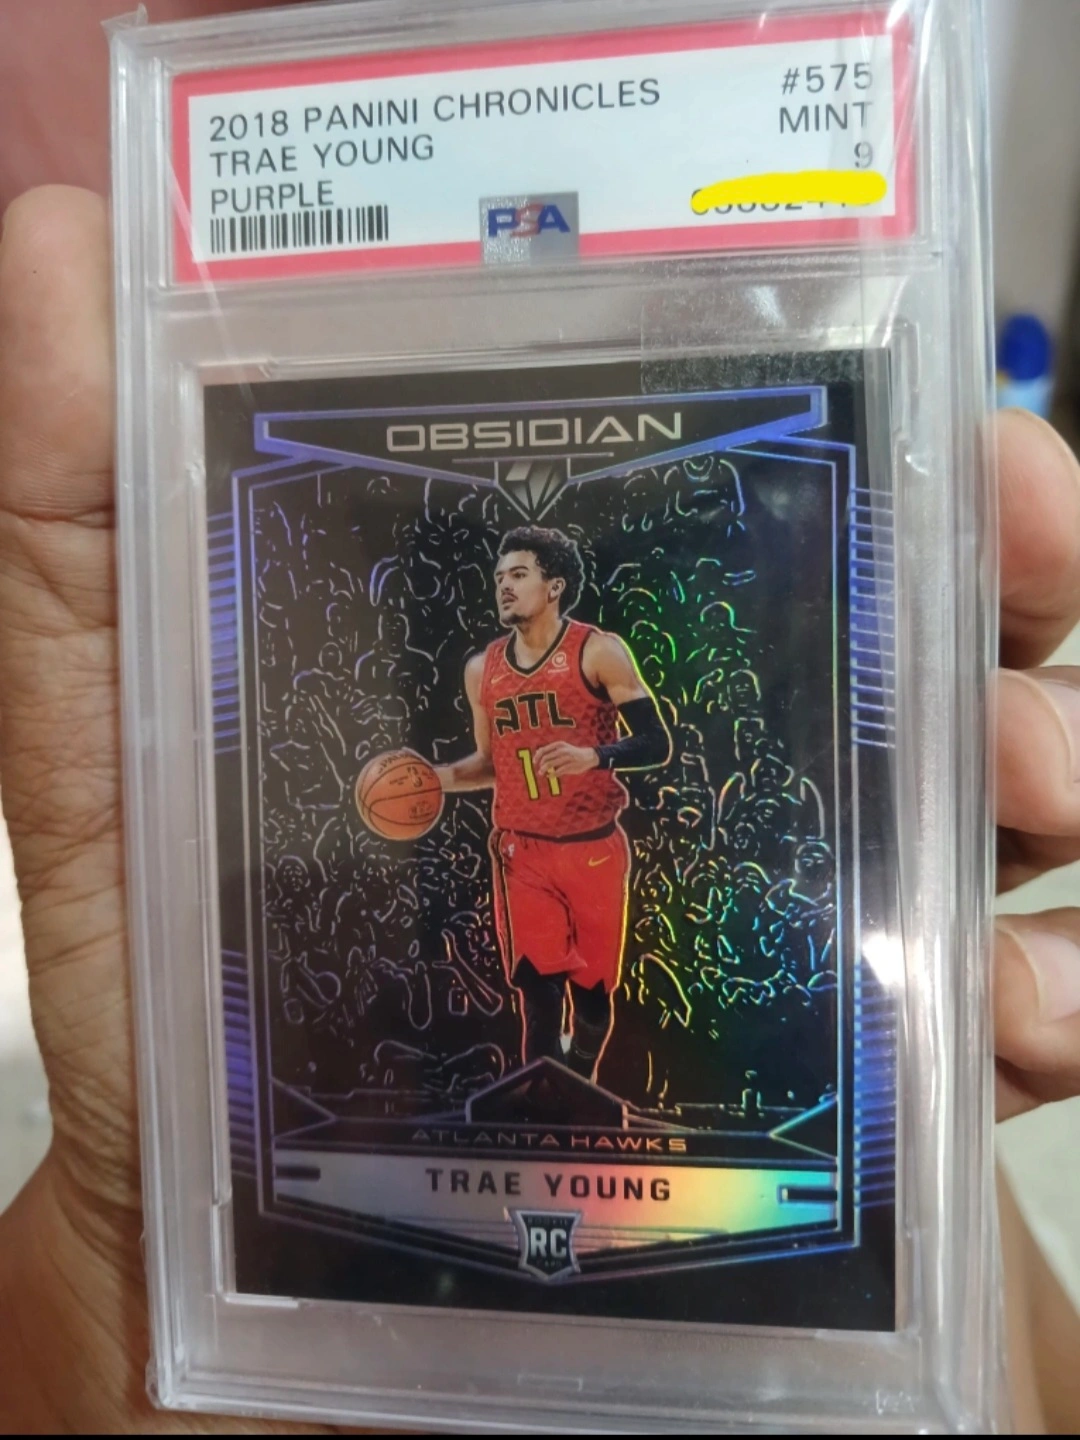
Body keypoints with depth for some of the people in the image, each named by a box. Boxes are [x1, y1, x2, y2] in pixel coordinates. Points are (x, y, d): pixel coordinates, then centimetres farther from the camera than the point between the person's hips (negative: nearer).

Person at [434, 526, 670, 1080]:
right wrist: (439, 777, -1)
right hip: (522, 852, 2)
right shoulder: (482, 670, 5)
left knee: (592, 987, 12)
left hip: (594, 849, -2)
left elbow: (656, 743, -12)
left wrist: (594, 756, -29)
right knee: (539, 990, -4)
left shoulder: (599, 652, -9)